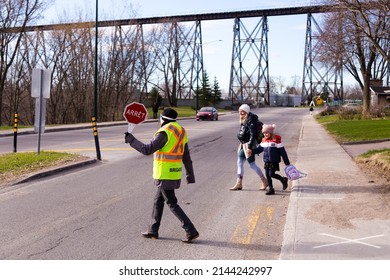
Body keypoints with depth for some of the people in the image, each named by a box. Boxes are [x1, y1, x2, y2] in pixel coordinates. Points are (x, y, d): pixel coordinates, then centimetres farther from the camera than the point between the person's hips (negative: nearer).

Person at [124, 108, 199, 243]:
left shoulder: (164, 133, -17)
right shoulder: (181, 131, 9)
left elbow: (147, 149, -18)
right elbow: (186, 156, 11)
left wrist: (131, 140, -7)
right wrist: (190, 175, 15)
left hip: (165, 175, -9)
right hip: (175, 173, 9)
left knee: (172, 203, -2)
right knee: (158, 200, 19)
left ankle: (191, 231, -3)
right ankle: (153, 230, 28)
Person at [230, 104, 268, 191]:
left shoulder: (251, 121, -17)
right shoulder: (243, 120, 10)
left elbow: (253, 135, -21)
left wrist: (249, 147, -24)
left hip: (248, 144, -9)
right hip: (243, 144, 9)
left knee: (252, 164, -1)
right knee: (239, 163, 8)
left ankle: (264, 181, 16)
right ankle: (239, 184, 14)